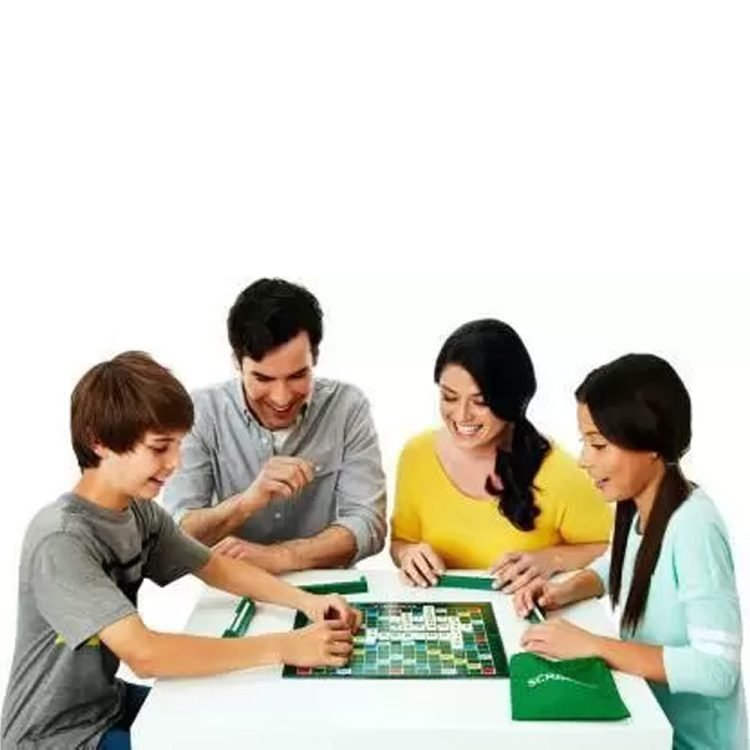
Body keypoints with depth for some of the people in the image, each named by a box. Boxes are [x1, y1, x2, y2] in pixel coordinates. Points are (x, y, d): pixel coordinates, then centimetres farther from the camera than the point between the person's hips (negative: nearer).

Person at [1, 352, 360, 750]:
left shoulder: (140, 509, -3)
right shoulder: (61, 540, -28)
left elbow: (216, 566, 8)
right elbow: (144, 654, -35)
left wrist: (306, 601, -8)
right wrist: (282, 647, -33)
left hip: (108, 702, 8)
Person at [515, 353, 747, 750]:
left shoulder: (694, 525, -27)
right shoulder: (635, 505, -4)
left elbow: (718, 670, -30)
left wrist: (591, 645, -28)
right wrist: (565, 591, -2)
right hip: (648, 717, 6)